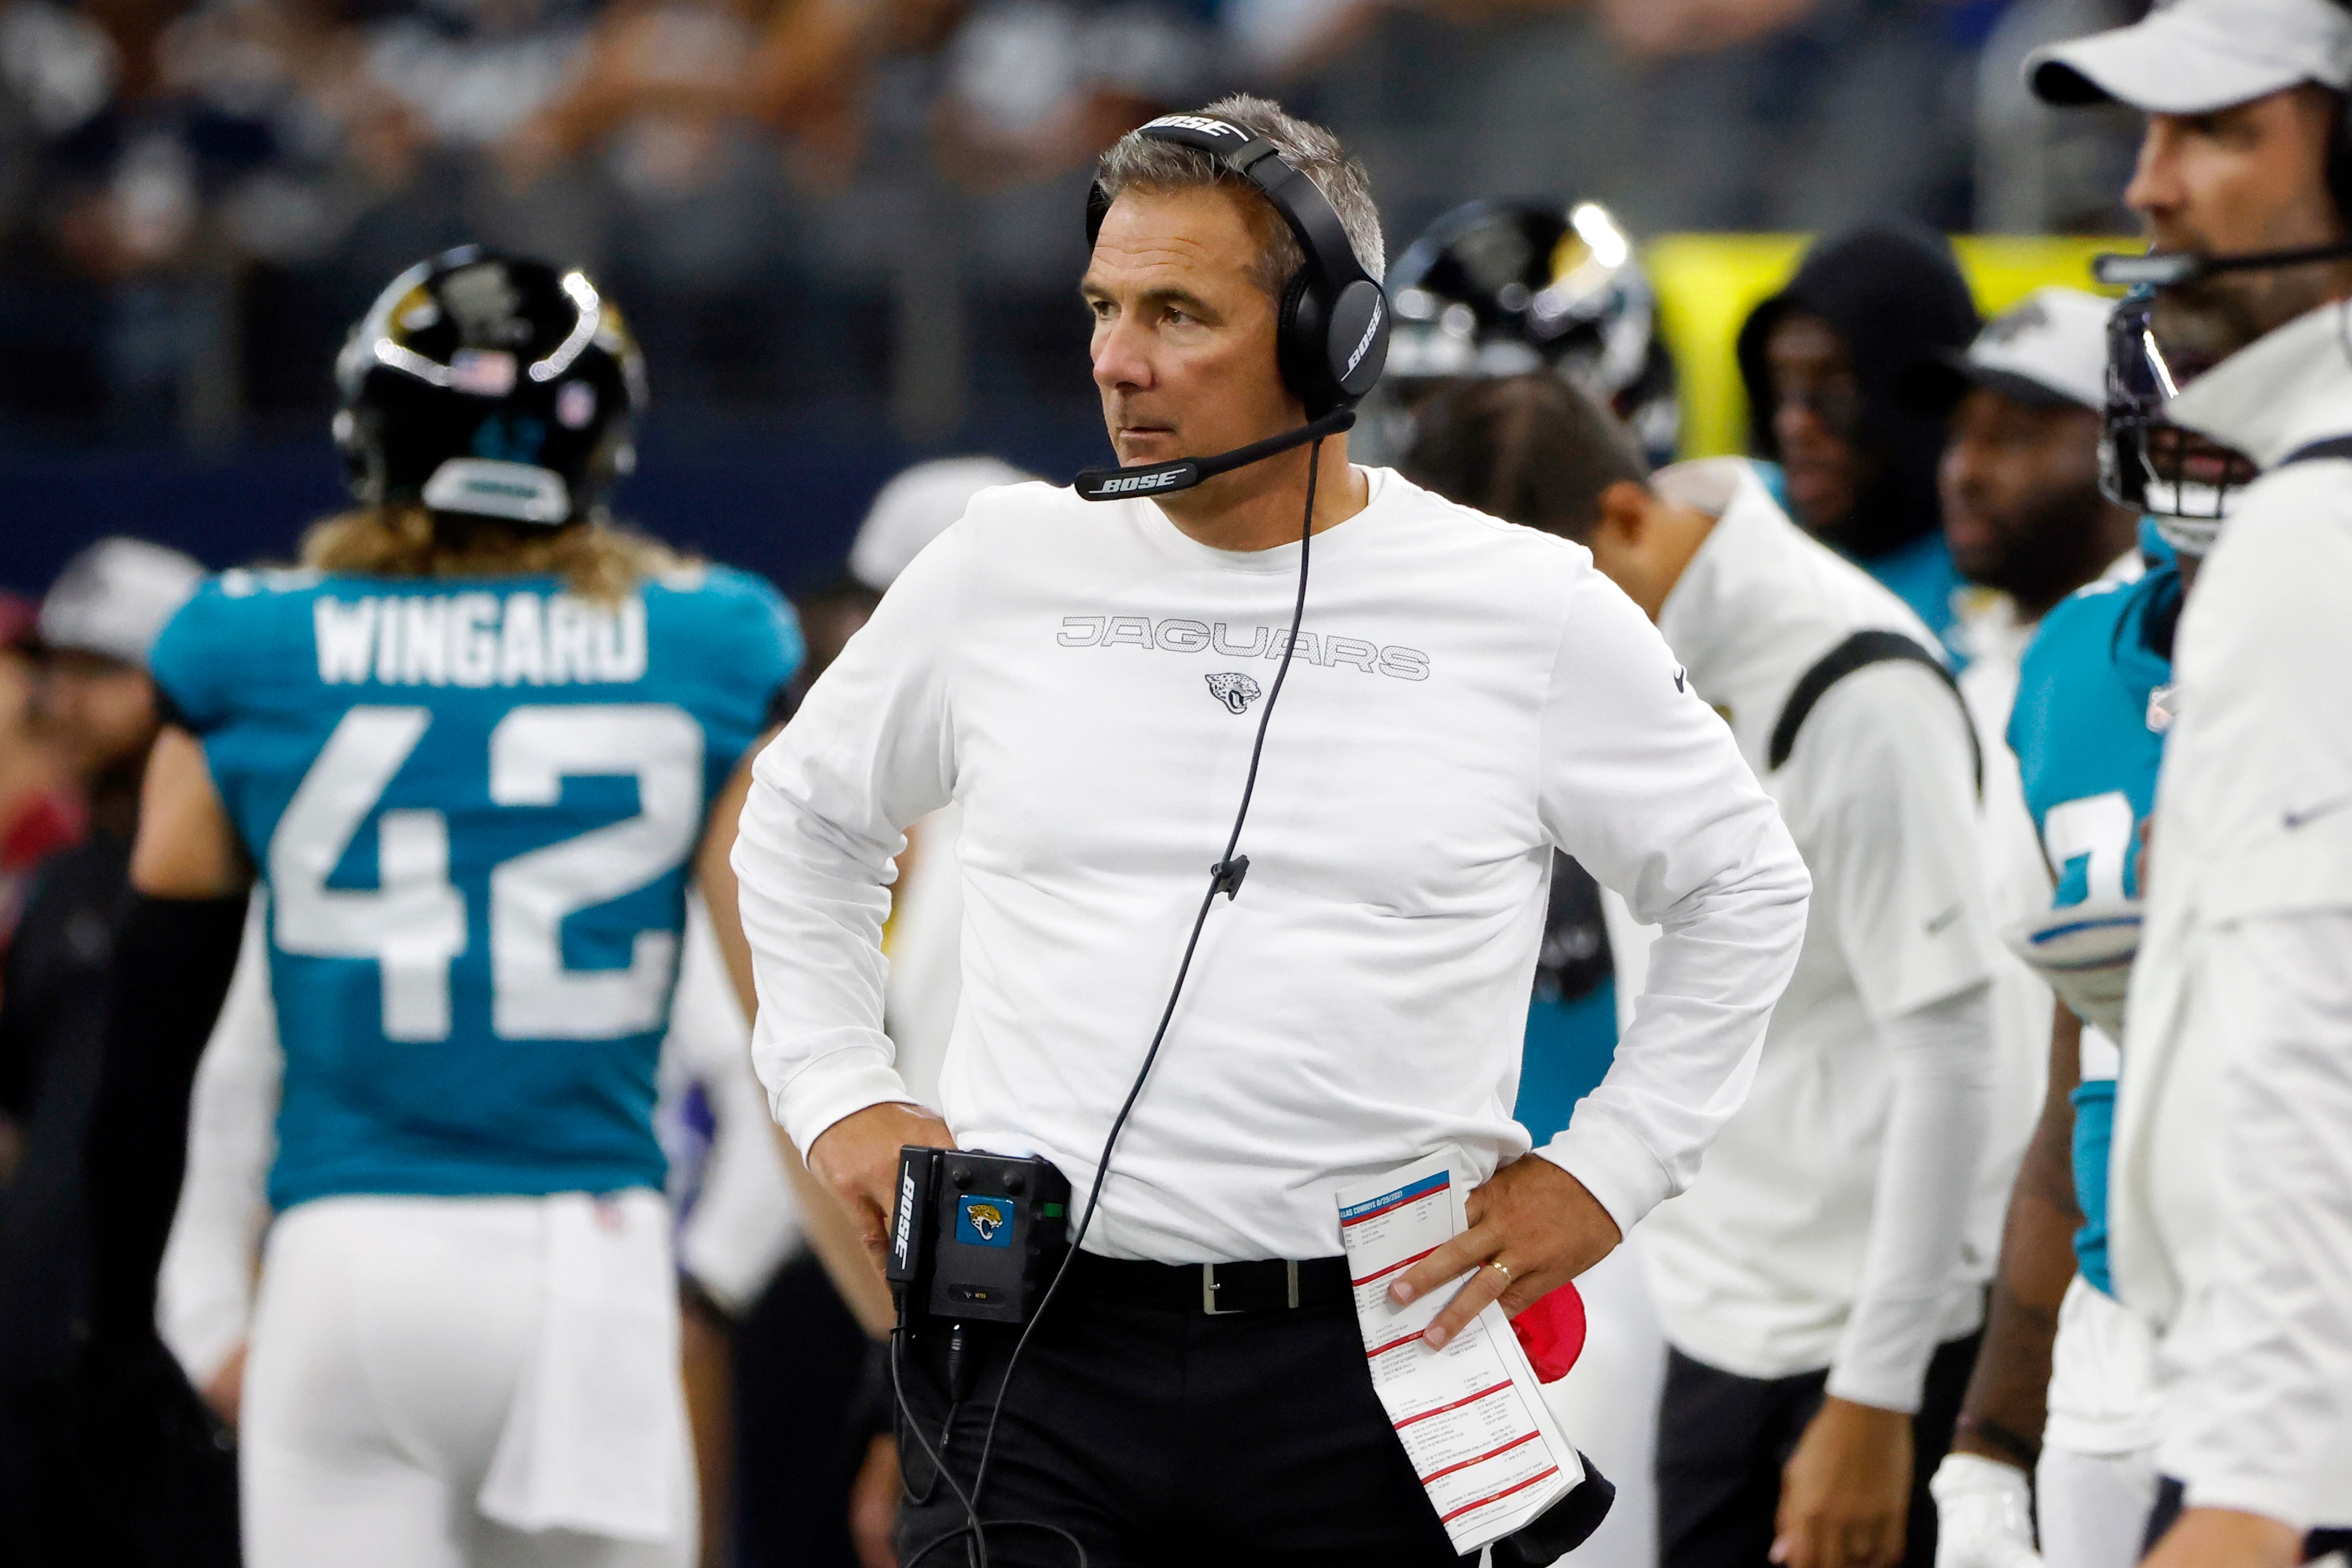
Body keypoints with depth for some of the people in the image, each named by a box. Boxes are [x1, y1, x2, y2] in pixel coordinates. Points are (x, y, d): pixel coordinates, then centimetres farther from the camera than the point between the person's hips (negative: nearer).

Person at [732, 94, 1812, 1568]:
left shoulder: (1531, 609, 1)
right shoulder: (1006, 566, 6)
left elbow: (1745, 893, 14)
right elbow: (807, 822, 24)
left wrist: (1605, 1172, 8)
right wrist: (839, 1091, 14)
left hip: (1372, 1365, -1)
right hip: (1038, 1345, 1)